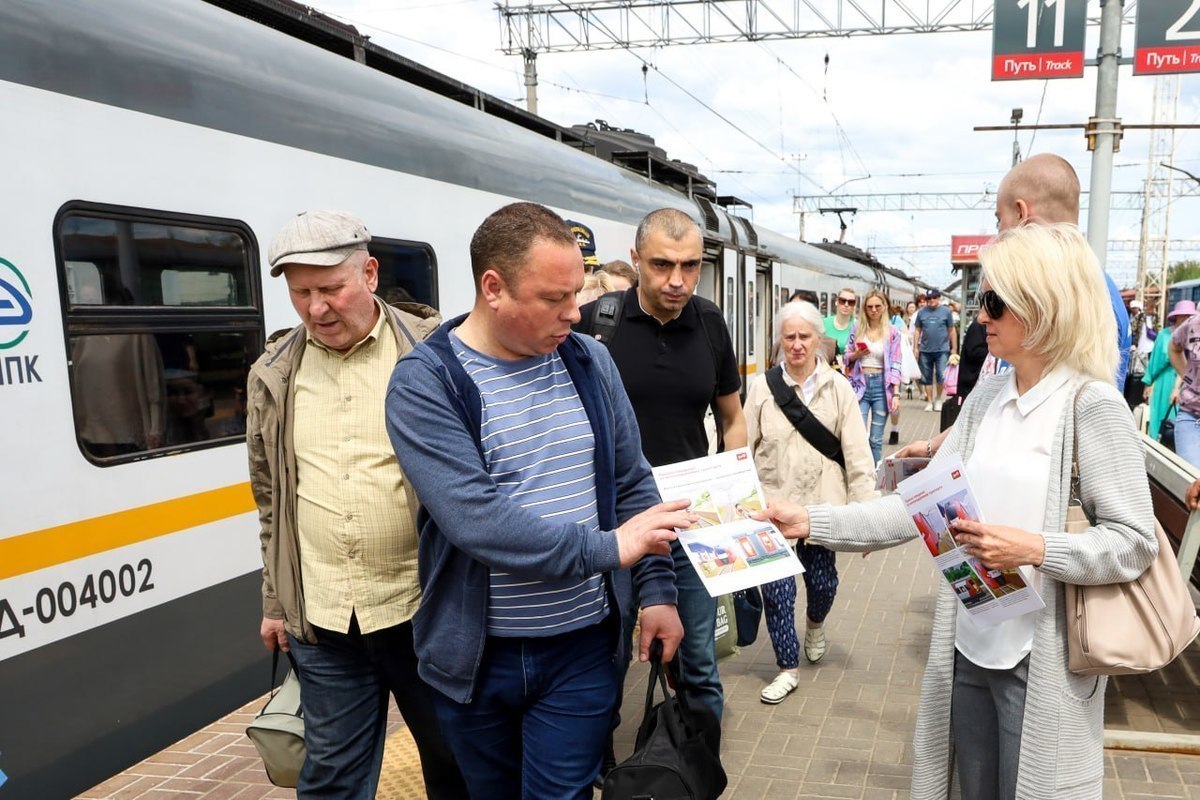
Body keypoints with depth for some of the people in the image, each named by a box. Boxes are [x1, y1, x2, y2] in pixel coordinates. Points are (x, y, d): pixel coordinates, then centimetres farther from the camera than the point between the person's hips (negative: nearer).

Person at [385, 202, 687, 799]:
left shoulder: (589, 361, 1)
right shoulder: (424, 384, -14)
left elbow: (633, 484, 6)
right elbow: (475, 518, -25)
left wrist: (656, 590, 0)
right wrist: (605, 548, -23)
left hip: (582, 647, 2)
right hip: (473, 655, -1)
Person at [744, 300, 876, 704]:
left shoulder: (838, 389, -2)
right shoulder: (762, 387, -2)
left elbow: (857, 454, -4)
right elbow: (744, 447, 2)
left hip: (821, 504, 1)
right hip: (773, 503, 0)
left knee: (823, 582, 13)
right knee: (776, 589, 0)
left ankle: (815, 626, 49)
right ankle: (788, 668, 19)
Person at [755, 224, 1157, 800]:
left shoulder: (1092, 404, -13)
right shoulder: (985, 397, 4)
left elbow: (1133, 542, -14)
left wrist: (1032, 549, -27)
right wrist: (812, 522, -6)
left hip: (1041, 661, -6)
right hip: (968, 648, 6)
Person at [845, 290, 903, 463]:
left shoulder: (892, 333, 0)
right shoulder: (856, 328, 4)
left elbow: (895, 366, -2)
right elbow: (846, 357, 9)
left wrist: (896, 394, -9)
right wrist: (857, 354, -13)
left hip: (881, 385, 0)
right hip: (860, 384, 1)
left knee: (876, 439, 4)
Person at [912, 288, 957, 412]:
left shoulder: (946, 311, 0)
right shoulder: (921, 312, 5)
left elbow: (952, 331, 4)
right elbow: (917, 330, 8)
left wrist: (954, 348, 2)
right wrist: (915, 347, 3)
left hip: (942, 350, -2)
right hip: (925, 351, 2)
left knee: (941, 376, -7)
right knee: (927, 378, 8)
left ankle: (938, 399, 14)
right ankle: (929, 401, 18)